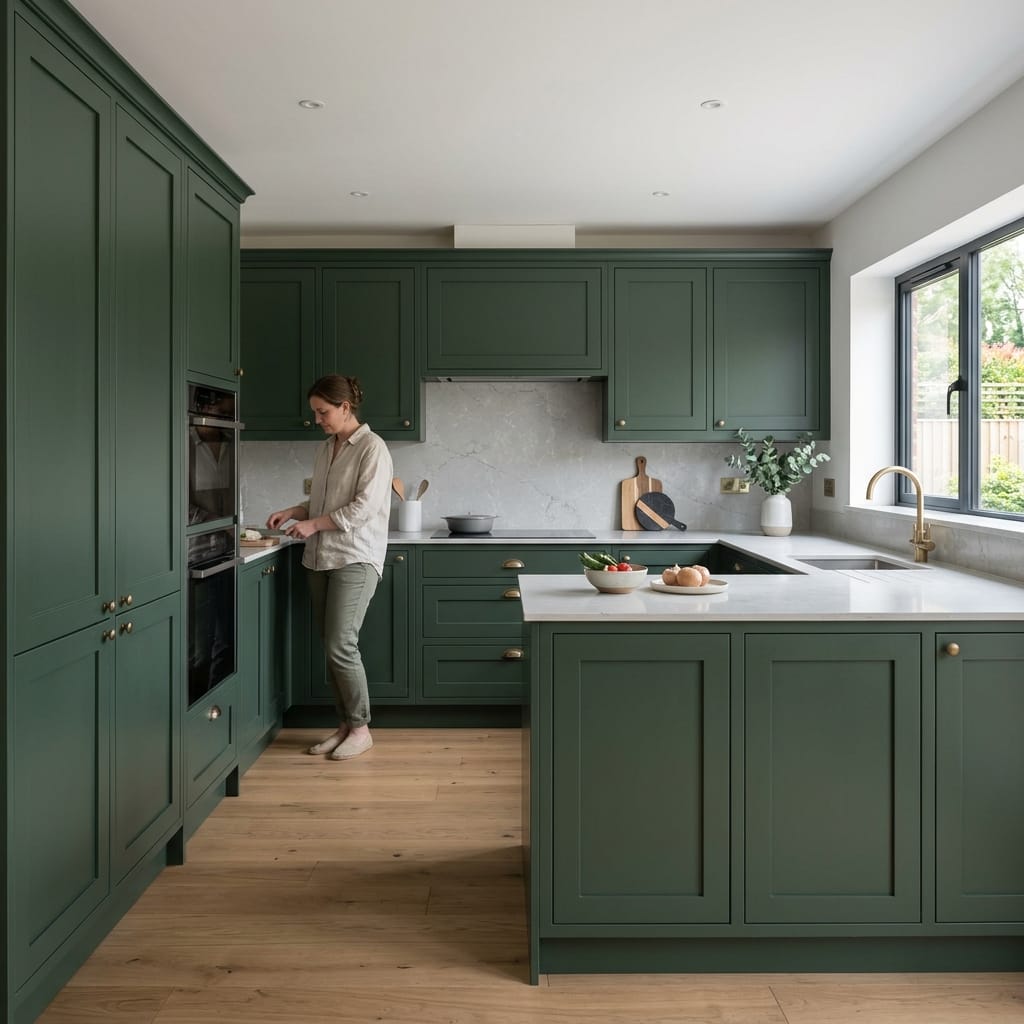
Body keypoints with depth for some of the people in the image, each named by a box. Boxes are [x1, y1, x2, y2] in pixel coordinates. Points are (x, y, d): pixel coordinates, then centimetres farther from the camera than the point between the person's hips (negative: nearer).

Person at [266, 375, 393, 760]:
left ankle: (360, 728, 4)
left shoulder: (372, 448, -8)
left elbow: (364, 506, -16)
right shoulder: (326, 448, 15)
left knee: (341, 645, -11)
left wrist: (313, 524, -16)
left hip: (355, 559, -7)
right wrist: (292, 512, 6)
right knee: (331, 646, 8)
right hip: (320, 558, 7)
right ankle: (344, 724, 19)